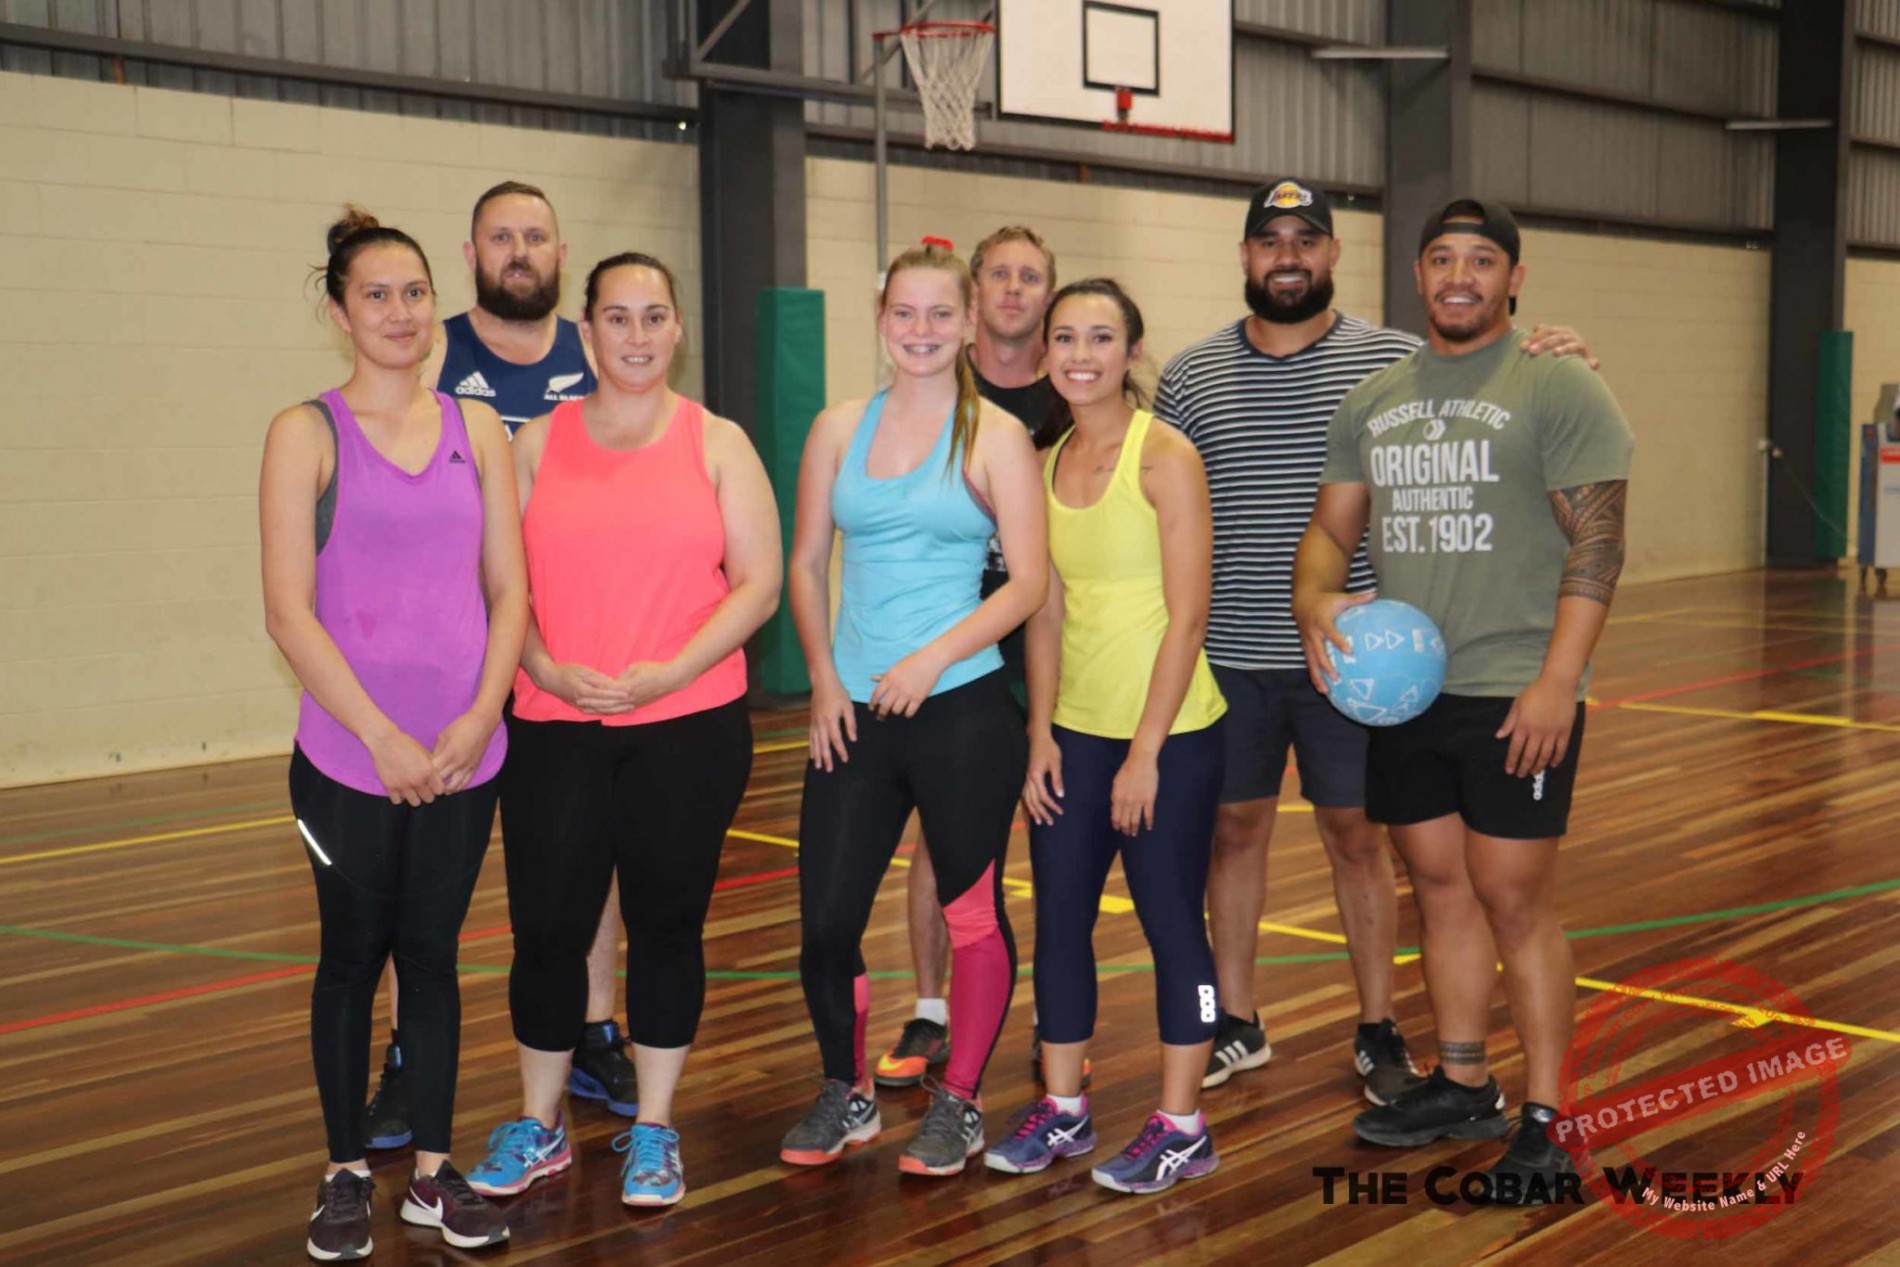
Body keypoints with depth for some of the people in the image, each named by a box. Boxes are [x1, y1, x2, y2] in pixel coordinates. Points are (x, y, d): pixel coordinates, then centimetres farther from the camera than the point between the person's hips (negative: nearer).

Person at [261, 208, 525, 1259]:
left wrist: (479, 718, -8)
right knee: (353, 957, 9)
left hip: (464, 756, 3)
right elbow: (288, 611, -9)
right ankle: (347, 1172, 24)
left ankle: (433, 1171, 23)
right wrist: (384, 738, -13)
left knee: (432, 953, 11)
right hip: (349, 758, -2)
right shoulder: (308, 433, -3)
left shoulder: (476, 429, 6)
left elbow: (508, 588, 6)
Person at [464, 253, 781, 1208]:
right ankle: (538, 1127, 23)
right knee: (546, 925, 3)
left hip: (689, 726, -1)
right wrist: (548, 669, -12)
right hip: (555, 728, 1)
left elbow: (758, 584, -2)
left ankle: (653, 1129, 23)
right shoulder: (537, 444, 7)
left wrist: (664, 673, -13)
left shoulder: (718, 444, 3)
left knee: (666, 922, 7)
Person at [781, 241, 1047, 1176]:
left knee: (972, 912, 6)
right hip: (854, 715, 3)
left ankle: (959, 1105, 25)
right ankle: (847, 1096, 25)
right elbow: (806, 564, 11)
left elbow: (1029, 581, -6)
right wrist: (824, 677, 1)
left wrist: (933, 656, -15)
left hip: (962, 709, -3)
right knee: (825, 920, 2)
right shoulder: (839, 429, 9)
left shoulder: (994, 435, -1)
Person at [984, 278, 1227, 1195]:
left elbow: (1188, 615, -14)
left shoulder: (1164, 456, -10)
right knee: (1059, 918, 10)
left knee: (1172, 924, 4)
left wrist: (1145, 751, -15)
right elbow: (1048, 610, 9)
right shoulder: (1046, 461, 7)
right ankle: (1062, 1109, 24)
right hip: (1075, 731, 6)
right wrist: (1041, 733, 2)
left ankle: (1180, 1127, 16)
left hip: (1169, 733, -6)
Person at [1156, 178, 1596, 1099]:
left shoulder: (1397, 361, -1)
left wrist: (1553, 365, -19)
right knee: (1233, 829, 10)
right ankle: (1236, 1026, 25)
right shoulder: (1191, 376, 5)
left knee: (1355, 834, 8)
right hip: (1229, 654, 2)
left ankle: (1378, 1031, 23)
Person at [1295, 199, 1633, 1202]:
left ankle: (1542, 1118, 9)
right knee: (1440, 885, 13)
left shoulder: (1559, 390, -5)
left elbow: (1597, 542, -10)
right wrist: (1314, 598, -9)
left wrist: (1558, 680, -18)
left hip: (1515, 696, -5)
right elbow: (1331, 526, 14)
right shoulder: (1372, 402, 13)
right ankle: (1461, 1087, 27)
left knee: (1515, 900, -3)